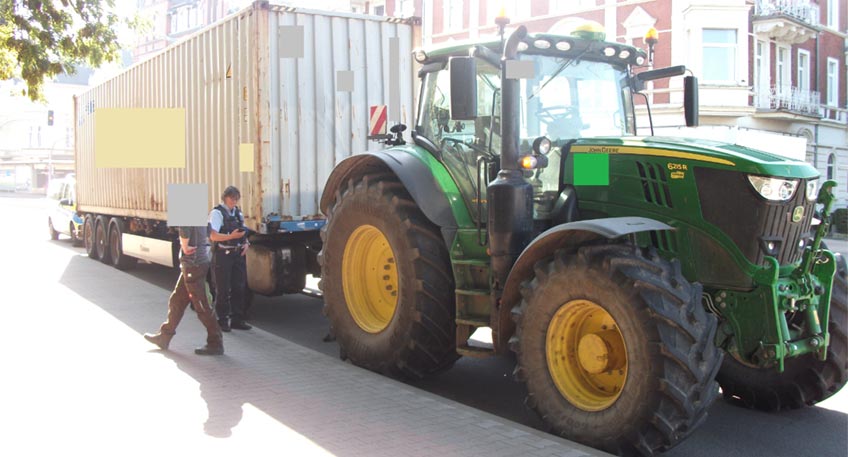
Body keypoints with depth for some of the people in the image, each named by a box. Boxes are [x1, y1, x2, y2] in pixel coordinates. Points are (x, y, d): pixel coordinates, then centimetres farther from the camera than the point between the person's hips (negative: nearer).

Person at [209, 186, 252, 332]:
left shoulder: (238, 213, 15)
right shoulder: (217, 213, -8)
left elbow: (243, 232, 23)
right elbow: (213, 236, -18)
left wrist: (246, 243, 2)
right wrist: (231, 236, -31)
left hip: (238, 254, 7)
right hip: (223, 255, -7)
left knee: (239, 287, 10)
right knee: (223, 289, 0)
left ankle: (237, 319, 19)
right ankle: (222, 321, 10)